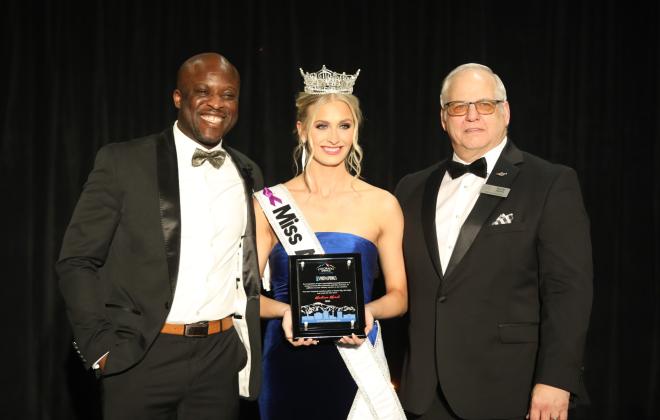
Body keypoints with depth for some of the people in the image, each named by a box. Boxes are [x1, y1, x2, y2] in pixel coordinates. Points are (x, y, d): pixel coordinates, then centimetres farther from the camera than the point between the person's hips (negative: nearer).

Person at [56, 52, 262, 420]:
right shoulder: (123, 162, -3)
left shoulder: (248, 174, 9)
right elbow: (77, 261, -3)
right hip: (141, 357, -3)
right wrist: (101, 347, -10)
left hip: (221, 358, 3)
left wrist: (249, 348, 8)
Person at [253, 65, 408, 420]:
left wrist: (368, 311, -14)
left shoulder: (382, 205, 2)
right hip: (287, 362, 0)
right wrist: (286, 311, -17)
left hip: (356, 359, 0)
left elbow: (398, 294, 6)